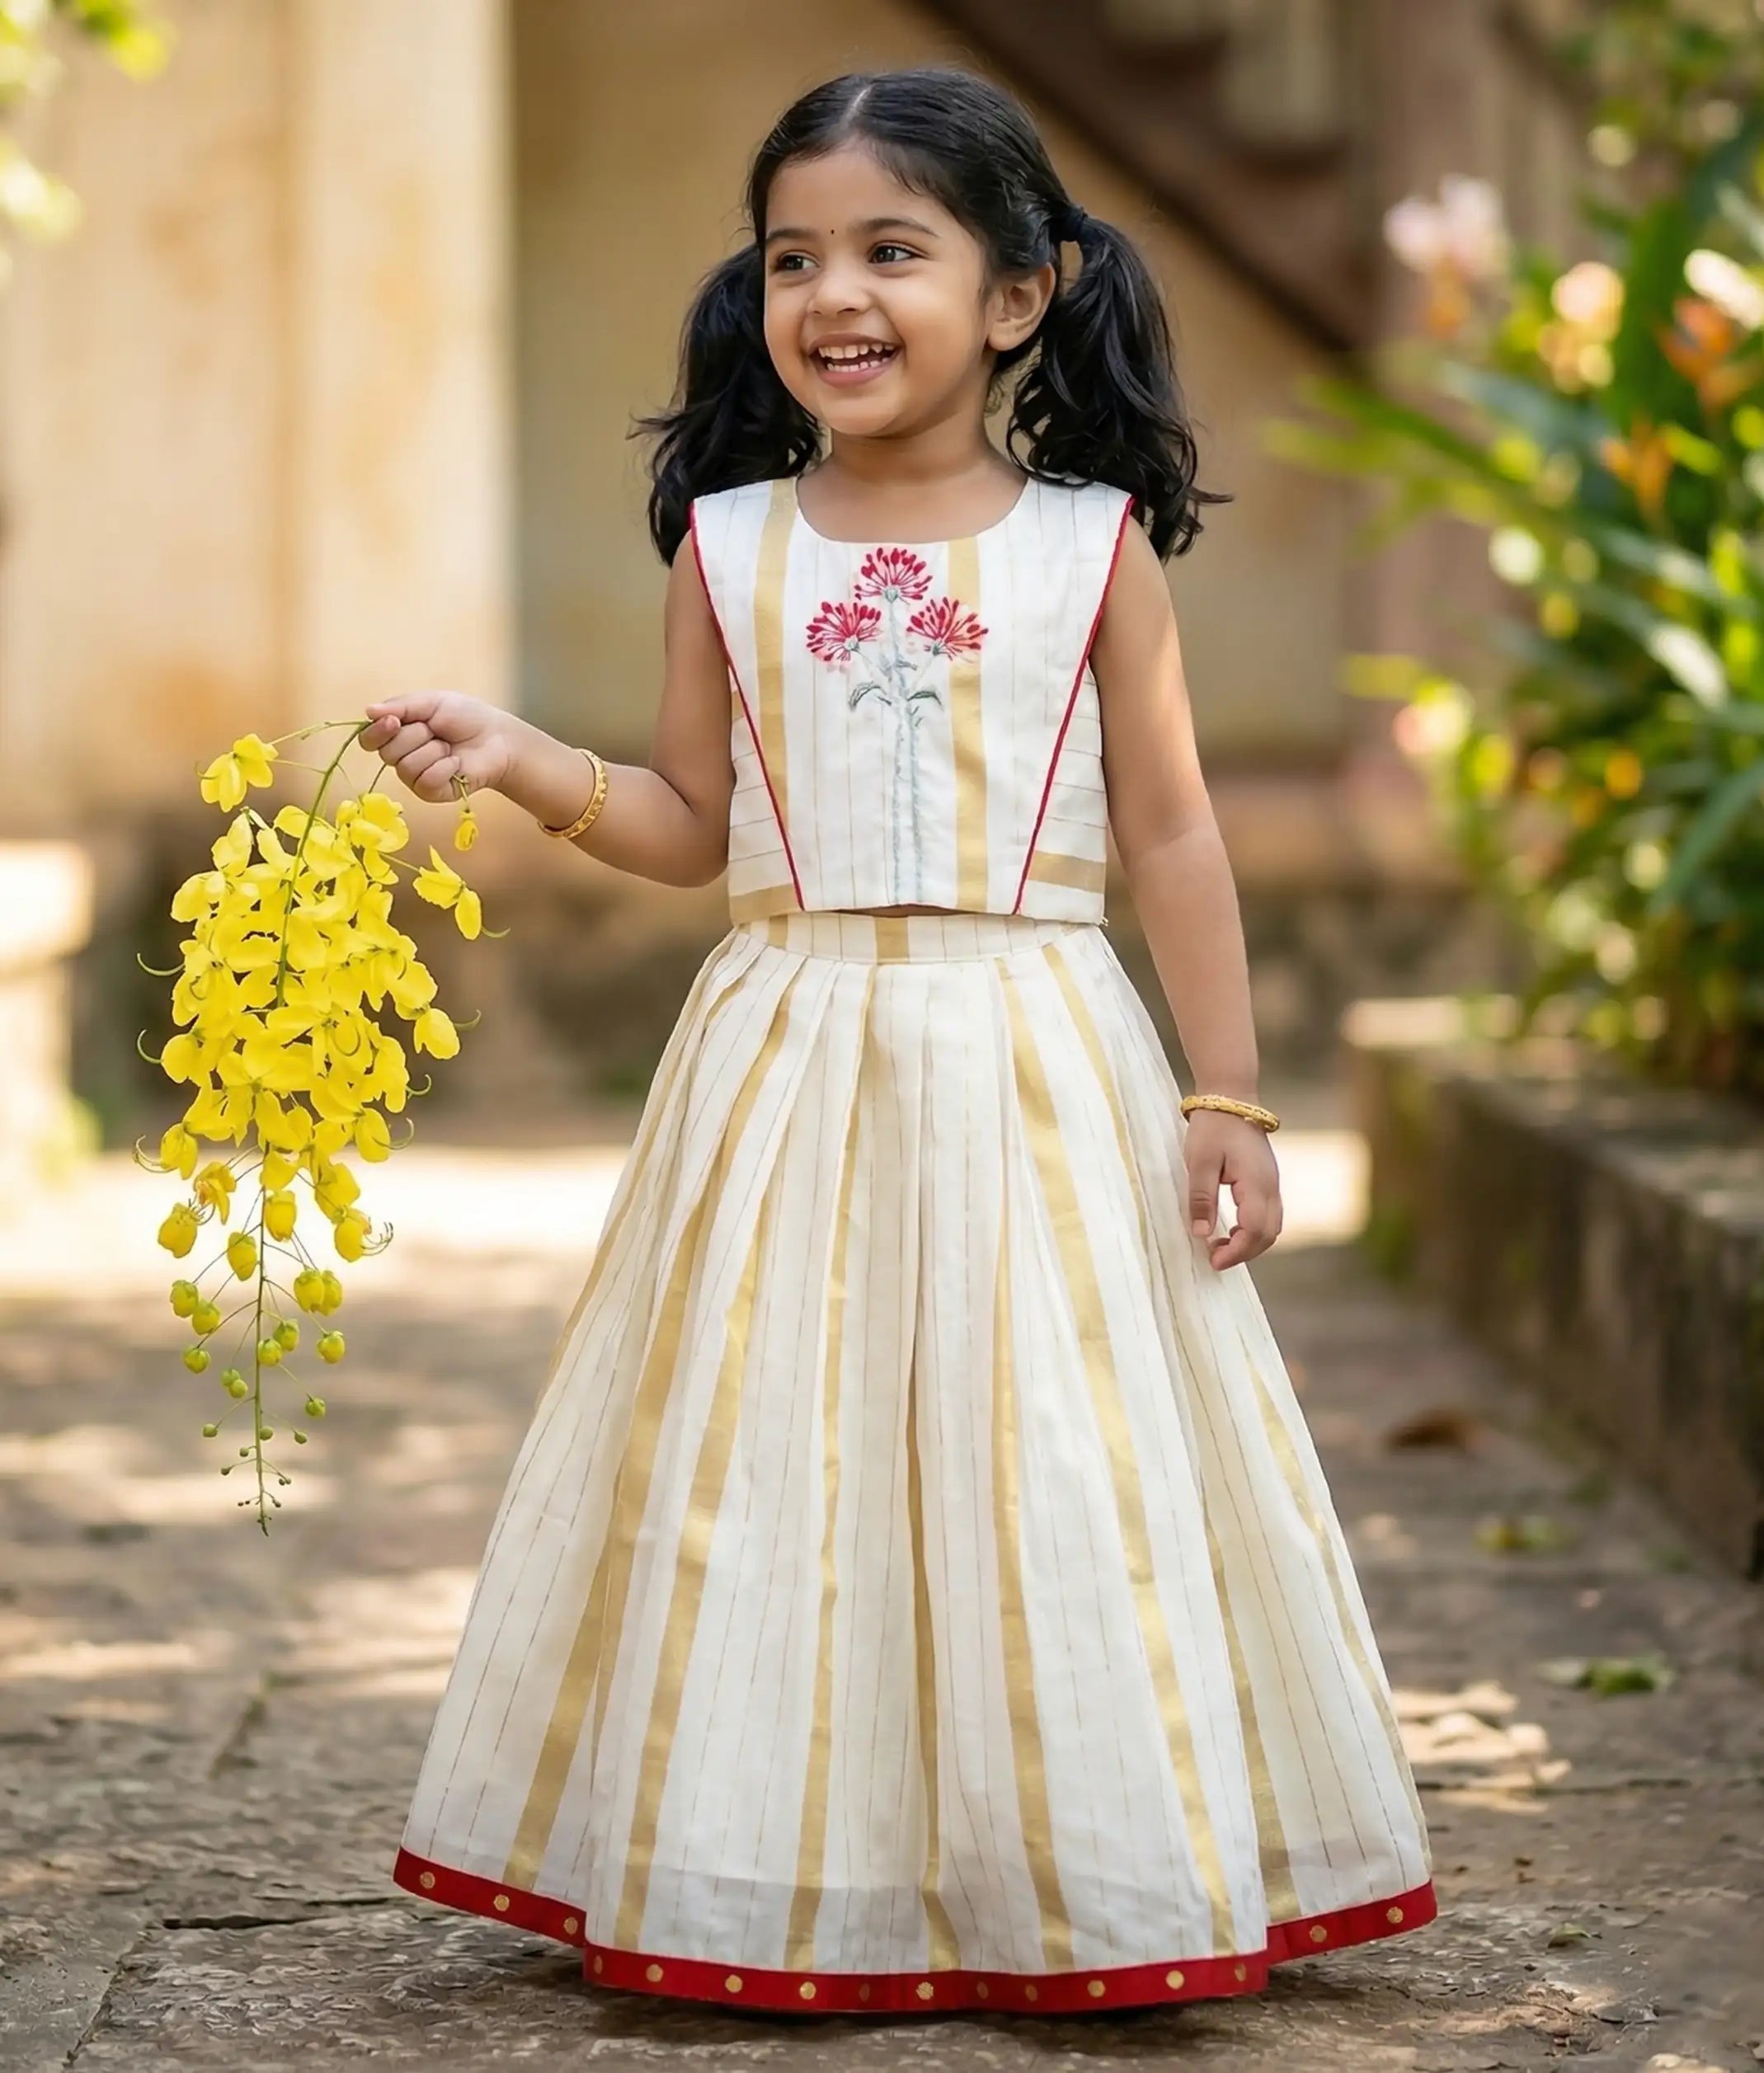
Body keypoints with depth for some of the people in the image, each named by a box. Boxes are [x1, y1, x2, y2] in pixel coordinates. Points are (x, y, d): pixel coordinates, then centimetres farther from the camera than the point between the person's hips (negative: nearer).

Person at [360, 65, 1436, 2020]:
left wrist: (1227, 1095, -2)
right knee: (782, 1462, 2)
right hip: (790, 1076, 2)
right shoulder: (730, 546, 6)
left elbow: (1170, 837, 2)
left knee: (1043, 1468, 1)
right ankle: (799, 1887, 12)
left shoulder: (1092, 544, 1)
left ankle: (1056, 1884, 13)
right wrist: (518, 760, -6)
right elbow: (690, 823, 10)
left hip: (1035, 1077, -1)